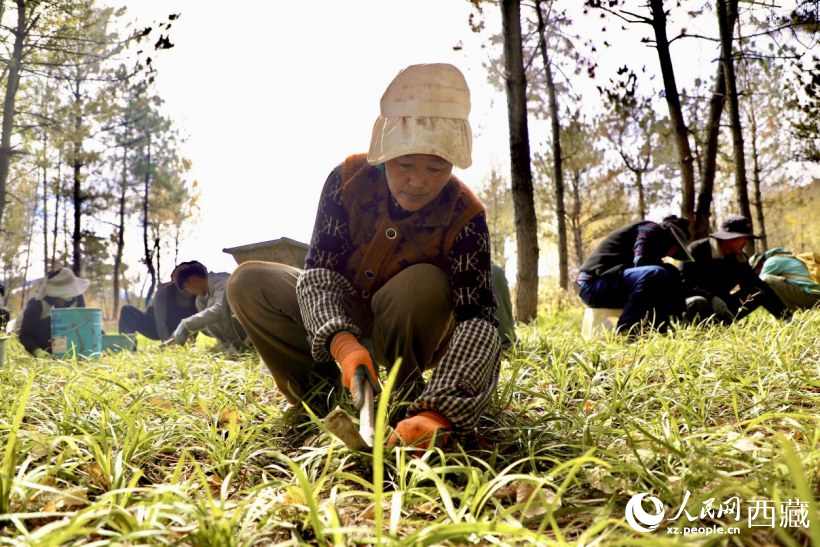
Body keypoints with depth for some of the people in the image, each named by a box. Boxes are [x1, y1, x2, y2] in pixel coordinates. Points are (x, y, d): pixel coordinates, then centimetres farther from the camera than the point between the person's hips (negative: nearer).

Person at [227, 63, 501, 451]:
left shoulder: (464, 216, -27)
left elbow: (478, 321, -36)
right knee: (248, 283, -19)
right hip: (334, 318, 2)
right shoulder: (349, 179, -22)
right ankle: (325, 395, -13)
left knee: (425, 284, -36)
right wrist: (342, 342, -47)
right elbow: (320, 271, -25)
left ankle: (404, 401, -13)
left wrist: (440, 412, -52)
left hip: (406, 330, -2)